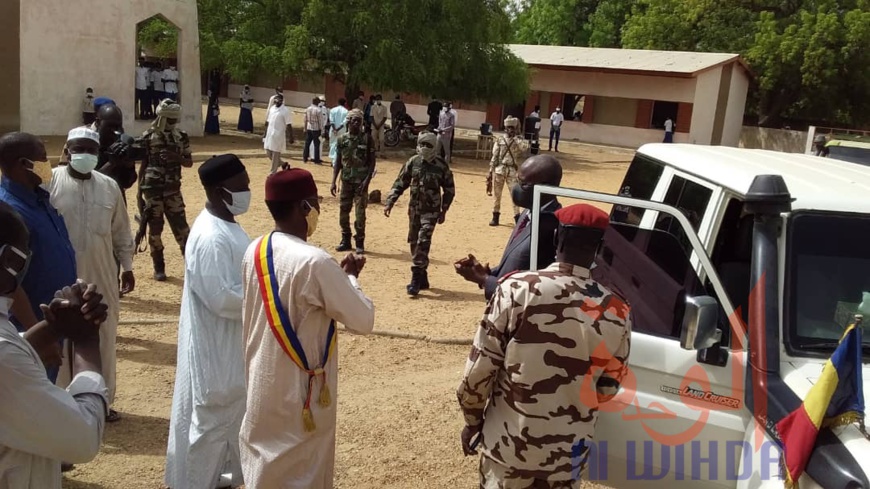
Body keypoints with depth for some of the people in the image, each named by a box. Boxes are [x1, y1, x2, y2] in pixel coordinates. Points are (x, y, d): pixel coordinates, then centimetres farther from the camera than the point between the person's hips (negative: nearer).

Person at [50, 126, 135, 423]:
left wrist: (127, 267, 11)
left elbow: (121, 232, 11)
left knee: (103, 340, 11)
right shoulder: (50, 182, -7)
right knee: (62, 340, 7)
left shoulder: (109, 186, 5)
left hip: (102, 277, 4)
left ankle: (102, 400, 25)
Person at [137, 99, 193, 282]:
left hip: (172, 189, 2)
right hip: (152, 189, -2)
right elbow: (143, 164, 1)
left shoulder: (181, 137, 3)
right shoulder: (148, 137, -4)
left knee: (180, 226, 0)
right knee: (155, 228, 4)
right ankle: (159, 268, 15)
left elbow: (189, 162, 7)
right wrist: (140, 189, 0)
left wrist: (176, 157, -14)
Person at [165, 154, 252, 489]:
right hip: (216, 347, -10)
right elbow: (222, 298, -28)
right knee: (212, 419, 6)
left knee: (232, 414, 23)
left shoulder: (226, 226, 6)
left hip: (232, 344, 10)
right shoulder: (211, 238, -26)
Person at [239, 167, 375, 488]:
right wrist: (350, 278, -1)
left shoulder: (253, 252, -2)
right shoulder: (315, 263, -25)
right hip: (300, 395, -7)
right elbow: (364, 321, -17)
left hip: (261, 388, 7)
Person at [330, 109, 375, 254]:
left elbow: (372, 161, -4)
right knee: (343, 211, 8)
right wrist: (333, 182, 4)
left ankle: (360, 243, 9)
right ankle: (345, 240, 22)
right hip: (346, 181, 3)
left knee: (360, 213, -2)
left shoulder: (367, 138, -4)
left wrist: (367, 180, -13)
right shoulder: (342, 140, 5)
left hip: (361, 182, -3)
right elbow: (338, 162, 9)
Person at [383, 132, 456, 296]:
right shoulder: (413, 162, 1)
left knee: (423, 242, -14)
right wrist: (389, 203, -4)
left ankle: (416, 279, -12)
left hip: (431, 211, -4)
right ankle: (423, 278, 23)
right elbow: (400, 184, 4)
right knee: (414, 242, 9)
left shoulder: (441, 165, -6)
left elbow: (449, 189, 2)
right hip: (414, 209, 4)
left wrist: (443, 210, 0)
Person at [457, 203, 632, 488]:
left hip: (509, 442, -2)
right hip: (569, 451, 2)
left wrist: (472, 419, 3)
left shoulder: (517, 289, -17)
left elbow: (480, 366, -13)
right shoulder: (617, 313, -9)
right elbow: (608, 388, 3)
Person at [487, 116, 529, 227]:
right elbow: (494, 157, 4)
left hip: (512, 171, -2)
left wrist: (515, 137, -16)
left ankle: (517, 217, -1)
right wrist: (490, 171, -1)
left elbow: (525, 148, -22)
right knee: (496, 193, 8)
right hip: (499, 169, 2)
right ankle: (495, 217, 19)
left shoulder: (519, 140, 1)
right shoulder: (499, 140, 4)